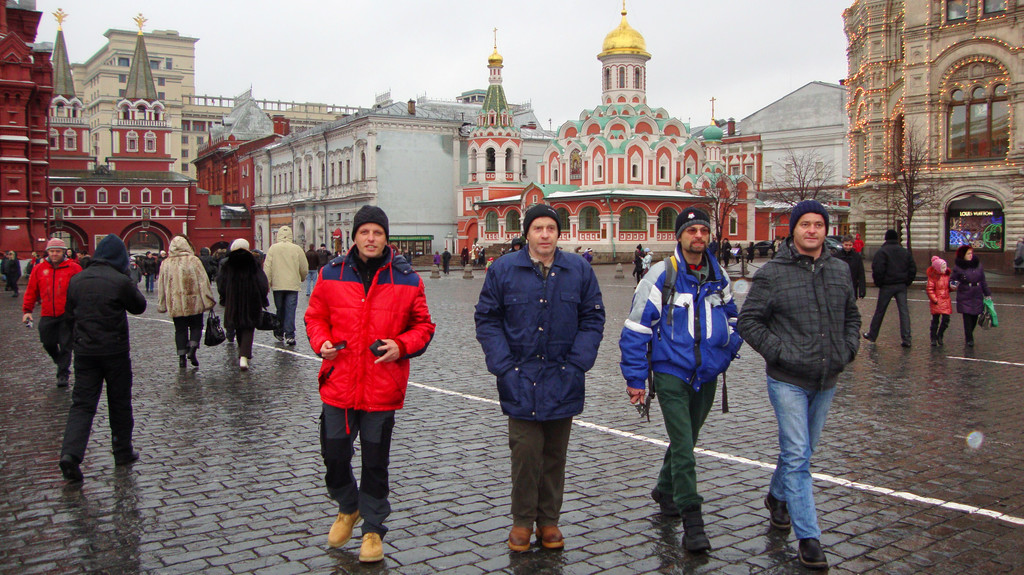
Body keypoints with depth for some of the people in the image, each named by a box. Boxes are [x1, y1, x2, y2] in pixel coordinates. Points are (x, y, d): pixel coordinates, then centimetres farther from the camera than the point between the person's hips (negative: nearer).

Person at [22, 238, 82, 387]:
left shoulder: (73, 268, -3)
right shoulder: (39, 269, 7)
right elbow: (31, 291, 11)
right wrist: (26, 310, 7)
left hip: (67, 315, -3)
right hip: (47, 315, 4)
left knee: (65, 345, -2)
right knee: (48, 344, 10)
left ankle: (63, 374, 8)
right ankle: (61, 363, 36)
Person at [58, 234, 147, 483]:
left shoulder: (76, 280, 3)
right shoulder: (120, 281, -13)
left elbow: (70, 312, 14)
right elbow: (139, 306, 2)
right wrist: (132, 285, 12)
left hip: (84, 351, 3)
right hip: (115, 351, -3)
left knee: (82, 403, 4)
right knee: (119, 402, 11)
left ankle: (70, 453, -13)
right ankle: (123, 452, 21)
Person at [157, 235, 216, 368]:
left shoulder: (165, 264, 3)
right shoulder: (194, 261, -7)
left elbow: (161, 286, 8)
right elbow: (203, 282, -7)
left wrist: (161, 305, 16)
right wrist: (208, 301, -1)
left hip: (175, 305, 3)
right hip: (194, 303, -2)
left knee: (180, 330, 10)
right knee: (196, 326, 10)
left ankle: (181, 356, 5)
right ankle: (192, 349, -10)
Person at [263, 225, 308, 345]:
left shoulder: (273, 249, -1)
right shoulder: (297, 249, -2)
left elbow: (267, 268, -3)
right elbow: (304, 269, 4)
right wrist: (301, 278, 24)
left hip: (277, 286, 1)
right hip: (293, 285, -1)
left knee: (280, 310, 14)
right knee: (290, 310, -2)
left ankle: (280, 332, 24)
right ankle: (289, 335, -8)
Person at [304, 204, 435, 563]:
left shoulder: (406, 279, -1)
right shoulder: (331, 275, 3)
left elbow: (422, 325, 6)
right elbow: (315, 316, 12)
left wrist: (401, 345, -12)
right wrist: (321, 342, -7)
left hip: (382, 388, -1)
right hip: (338, 384, 2)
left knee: (375, 462, 8)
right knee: (334, 454, 10)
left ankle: (373, 528, 27)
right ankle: (348, 508, 40)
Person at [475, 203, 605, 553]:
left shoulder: (580, 271, 3)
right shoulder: (503, 270, -1)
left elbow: (592, 319, 7)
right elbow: (487, 319, 3)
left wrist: (578, 363, -3)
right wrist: (503, 365, -7)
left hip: (563, 380, 2)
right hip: (520, 380, -2)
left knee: (555, 454, 10)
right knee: (525, 451, -4)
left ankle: (549, 520, 24)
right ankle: (522, 521, 13)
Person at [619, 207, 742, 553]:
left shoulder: (719, 276, 4)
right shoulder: (661, 276, -11)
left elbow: (731, 317, 21)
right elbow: (636, 328, -9)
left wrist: (727, 351, 2)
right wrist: (635, 378, -10)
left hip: (706, 376, 5)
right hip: (671, 373, -5)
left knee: (686, 440, 19)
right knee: (683, 446, -11)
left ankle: (665, 490, 42)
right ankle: (691, 522, -5)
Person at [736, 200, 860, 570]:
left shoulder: (840, 271, 7)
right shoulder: (772, 273, -8)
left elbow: (852, 316, 21)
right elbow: (748, 321, -6)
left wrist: (848, 349, 5)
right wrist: (778, 352, -15)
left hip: (826, 381, 5)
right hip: (788, 381, -5)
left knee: (802, 451, 19)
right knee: (797, 456, -7)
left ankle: (777, 497, 44)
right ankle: (808, 538, -1)